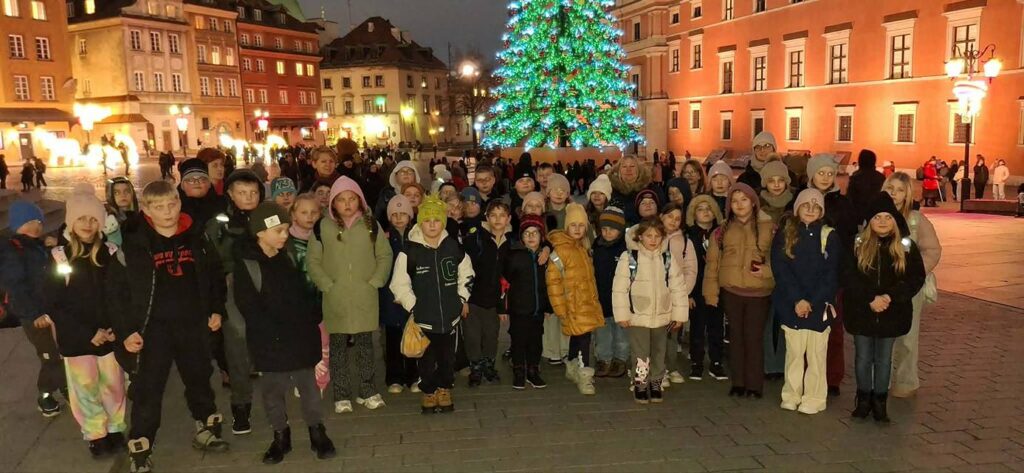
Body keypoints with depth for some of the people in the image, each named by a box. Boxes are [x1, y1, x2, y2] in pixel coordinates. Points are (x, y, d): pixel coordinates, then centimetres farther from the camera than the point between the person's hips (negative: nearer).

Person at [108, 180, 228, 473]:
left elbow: (215, 274, 11)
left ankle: (205, 431, 38)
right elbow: (116, 289, -7)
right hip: (153, 328, -3)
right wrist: (125, 331, -11)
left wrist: (216, 310, 5)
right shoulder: (134, 244, -9)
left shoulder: (196, 238, 1)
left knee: (200, 380, 18)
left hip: (193, 324, 3)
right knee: (147, 391, 1)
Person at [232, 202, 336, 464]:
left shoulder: (287, 257, 7)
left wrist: (314, 321, 4)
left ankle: (317, 431, 24)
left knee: (308, 383, 11)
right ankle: (281, 435, 26)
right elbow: (248, 305, -14)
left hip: (301, 334, 4)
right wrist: (274, 333, -17)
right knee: (273, 388, 9)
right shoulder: (245, 264, -11)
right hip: (270, 340, -4)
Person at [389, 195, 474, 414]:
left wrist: (463, 299, 10)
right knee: (427, 358, 6)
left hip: (450, 314, 3)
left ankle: (444, 390, 30)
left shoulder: (453, 246, -1)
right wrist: (412, 306, -8)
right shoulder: (410, 250, -11)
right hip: (423, 316, -2)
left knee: (447, 356, 12)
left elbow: (466, 273, 14)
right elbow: (399, 284, -6)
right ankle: (428, 393, 25)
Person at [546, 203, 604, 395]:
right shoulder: (560, 250, -13)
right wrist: (560, 308, -15)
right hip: (573, 305, -8)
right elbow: (553, 280, -15)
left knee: (577, 336, 18)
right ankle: (584, 376, -6)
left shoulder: (583, 248, 13)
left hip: (588, 303, 8)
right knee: (583, 336, -13)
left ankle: (572, 368, 35)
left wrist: (594, 299, 19)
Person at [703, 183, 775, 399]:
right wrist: (711, 292, 3)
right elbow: (713, 262, 7)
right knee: (736, 337, 10)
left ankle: (754, 385, 10)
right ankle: (738, 383, 19)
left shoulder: (768, 228, 0)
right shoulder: (723, 231, 7)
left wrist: (767, 270, -15)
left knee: (754, 338, -1)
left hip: (758, 292, -2)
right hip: (731, 291, 2)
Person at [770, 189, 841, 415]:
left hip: (819, 305, 0)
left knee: (816, 353, 2)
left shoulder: (829, 236, 2)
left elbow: (831, 274, -2)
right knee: (794, 351, 6)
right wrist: (797, 300, -11)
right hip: (791, 304, 1)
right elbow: (780, 269, -3)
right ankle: (792, 395, 16)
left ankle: (814, 398, 12)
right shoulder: (785, 234, 4)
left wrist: (812, 302, -10)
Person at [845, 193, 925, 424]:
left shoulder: (906, 247, -1)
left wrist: (890, 297, -17)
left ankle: (880, 401, 23)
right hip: (861, 312, 0)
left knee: (884, 359, 10)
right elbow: (848, 277, -9)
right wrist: (870, 300, -19)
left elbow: (916, 278, -4)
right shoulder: (857, 245, -3)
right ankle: (864, 399, 24)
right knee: (863, 358, 9)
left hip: (892, 314, 0)